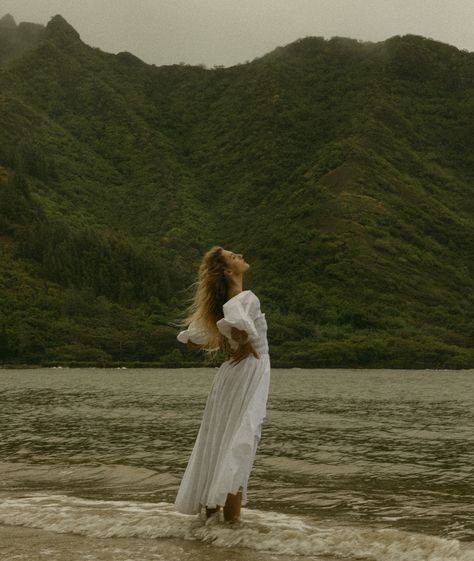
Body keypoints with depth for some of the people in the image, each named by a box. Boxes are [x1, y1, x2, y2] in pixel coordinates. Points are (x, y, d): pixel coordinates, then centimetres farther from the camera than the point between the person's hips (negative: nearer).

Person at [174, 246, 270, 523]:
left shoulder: (221, 303, 11)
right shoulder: (246, 298, -14)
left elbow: (192, 340, 15)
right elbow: (236, 323, -38)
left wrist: (225, 346, 12)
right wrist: (247, 344, -20)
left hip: (229, 374, 8)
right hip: (249, 371, -8)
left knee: (218, 442, 14)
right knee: (239, 444, -4)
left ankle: (211, 509, 22)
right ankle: (231, 516, 1)